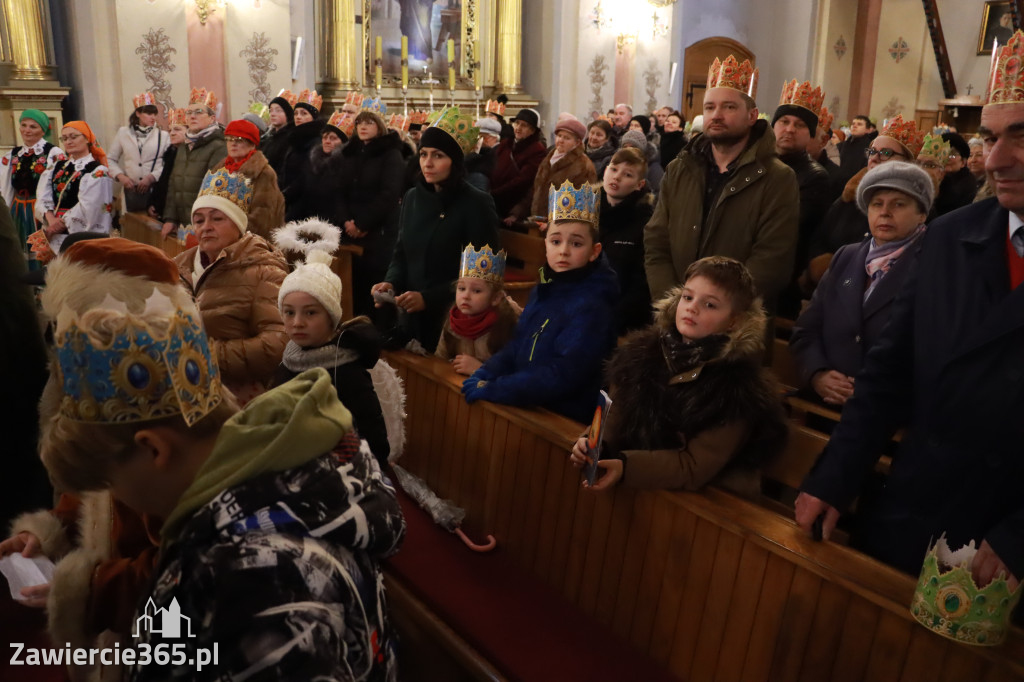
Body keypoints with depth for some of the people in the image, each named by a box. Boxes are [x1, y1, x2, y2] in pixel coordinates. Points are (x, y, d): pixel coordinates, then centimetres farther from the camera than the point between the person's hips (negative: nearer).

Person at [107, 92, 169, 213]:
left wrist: (151, 177, -13)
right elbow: (111, 159, 14)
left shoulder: (163, 135, 1)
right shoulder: (123, 133, 9)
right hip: (132, 189, 2)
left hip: (156, 189, -2)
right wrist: (120, 176, -2)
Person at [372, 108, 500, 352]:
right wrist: (391, 283, -6)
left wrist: (428, 298, -21)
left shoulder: (477, 204, -12)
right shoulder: (412, 198, 7)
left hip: (453, 320, -5)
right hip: (411, 316, 6)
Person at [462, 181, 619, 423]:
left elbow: (562, 376, -22)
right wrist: (483, 376, -6)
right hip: (527, 406, 7)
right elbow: (518, 347, 11)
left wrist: (491, 390, -19)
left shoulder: (591, 307, -18)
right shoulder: (543, 290, 6)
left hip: (564, 421, -7)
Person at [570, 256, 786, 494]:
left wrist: (626, 466, -30)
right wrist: (596, 443, -17)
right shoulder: (643, 352, -1)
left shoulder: (737, 389, -16)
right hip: (635, 490, 6)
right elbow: (615, 416, 5)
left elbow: (695, 467, -18)